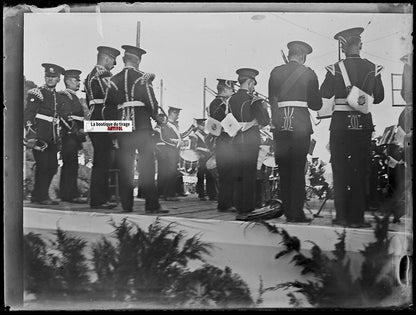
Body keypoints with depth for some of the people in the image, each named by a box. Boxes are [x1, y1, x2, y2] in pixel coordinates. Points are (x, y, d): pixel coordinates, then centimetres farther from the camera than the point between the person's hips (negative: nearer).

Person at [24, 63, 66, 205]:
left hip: (53, 138, 7)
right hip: (39, 136, -6)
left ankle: (37, 195, 18)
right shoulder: (36, 93, -1)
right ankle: (41, 197, 2)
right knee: (43, 165, -9)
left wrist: (59, 138, 20)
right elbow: (28, 115, -8)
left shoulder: (59, 97, 18)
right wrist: (31, 135, -17)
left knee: (52, 166, 5)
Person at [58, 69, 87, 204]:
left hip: (74, 137, 10)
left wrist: (81, 129, 10)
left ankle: (66, 194, 17)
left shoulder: (73, 97, 22)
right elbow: (66, 117, -18)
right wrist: (77, 131, -18)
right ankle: (72, 194, -5)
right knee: (71, 164, -9)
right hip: (68, 136, -10)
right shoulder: (64, 96, -9)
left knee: (69, 165, 11)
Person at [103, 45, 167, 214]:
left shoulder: (114, 80, 8)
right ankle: (152, 204, 1)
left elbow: (108, 106, 7)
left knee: (125, 166, 7)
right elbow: (151, 101, -6)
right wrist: (155, 116, 13)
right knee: (147, 164, 0)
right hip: (141, 125, -4)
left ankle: (126, 204, 10)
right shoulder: (142, 77, -4)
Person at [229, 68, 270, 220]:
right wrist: (264, 108, 2)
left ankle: (239, 207, 21)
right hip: (250, 140, -6)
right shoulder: (253, 100, -11)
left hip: (236, 140, 6)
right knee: (249, 175, -1)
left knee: (238, 175, 12)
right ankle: (245, 211, 1)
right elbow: (265, 121, -12)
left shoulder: (231, 99, 7)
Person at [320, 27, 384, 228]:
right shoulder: (372, 69, -1)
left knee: (340, 171, 6)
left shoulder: (335, 69, -7)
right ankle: (356, 217, 9)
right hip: (363, 123, 1)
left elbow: (325, 94, 1)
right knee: (361, 171, 8)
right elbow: (379, 97, 7)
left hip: (340, 123, -1)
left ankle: (342, 216, 8)